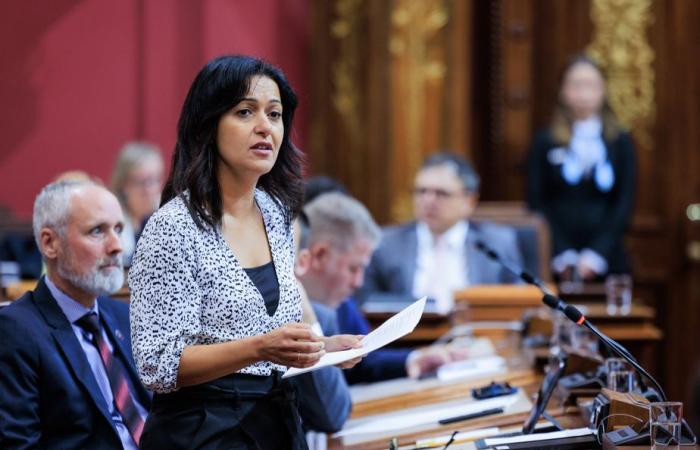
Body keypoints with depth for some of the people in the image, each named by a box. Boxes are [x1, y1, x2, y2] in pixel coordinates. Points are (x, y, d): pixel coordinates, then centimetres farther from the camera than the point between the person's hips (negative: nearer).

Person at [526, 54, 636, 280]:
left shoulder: (621, 142, 8)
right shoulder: (545, 143, 5)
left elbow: (624, 203, 3)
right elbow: (536, 203, 2)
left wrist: (597, 254, -8)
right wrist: (562, 255, -9)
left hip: (606, 260, 1)